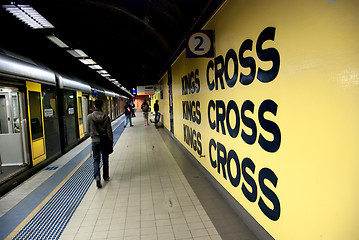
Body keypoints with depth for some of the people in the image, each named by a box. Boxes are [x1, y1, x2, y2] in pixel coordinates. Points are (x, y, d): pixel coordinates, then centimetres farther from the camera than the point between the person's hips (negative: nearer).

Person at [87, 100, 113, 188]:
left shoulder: (89, 117, -7)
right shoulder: (106, 117, -10)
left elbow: (89, 129, 3)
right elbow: (109, 131, -8)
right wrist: (111, 141, 1)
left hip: (95, 141, 0)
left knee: (96, 160, 8)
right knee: (105, 160, 15)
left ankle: (97, 177, -10)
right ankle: (106, 177, 27)